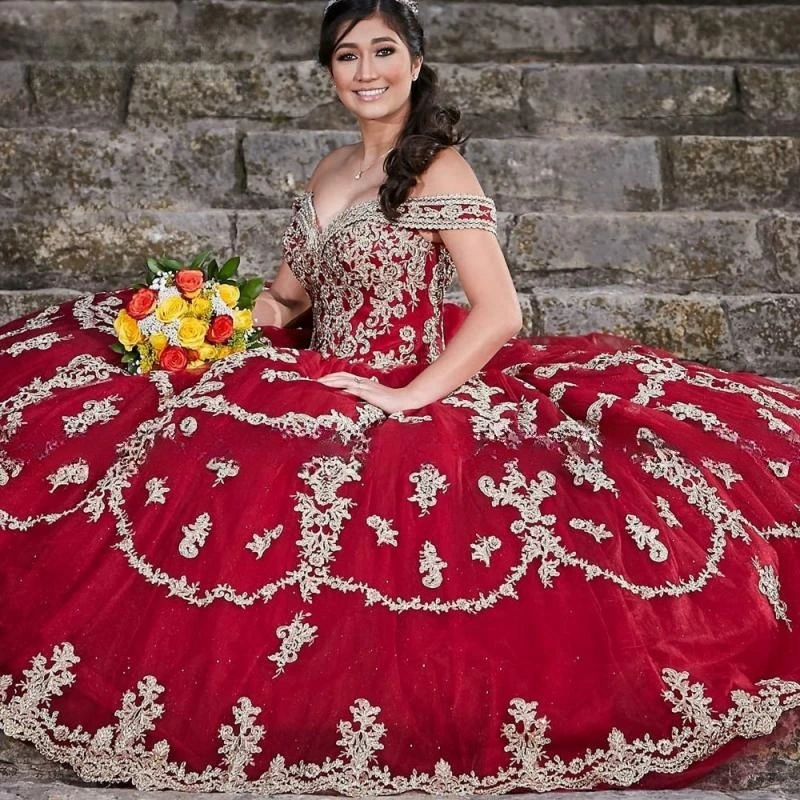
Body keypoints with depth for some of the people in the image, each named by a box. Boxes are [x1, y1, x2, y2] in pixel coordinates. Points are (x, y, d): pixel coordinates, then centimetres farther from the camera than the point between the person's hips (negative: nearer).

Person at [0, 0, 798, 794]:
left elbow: (500, 315, -20)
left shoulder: (437, 170, -11)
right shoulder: (330, 171, 12)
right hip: (312, 394, 8)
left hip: (399, 408, -8)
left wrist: (405, 399, -22)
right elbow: (285, 297, 16)